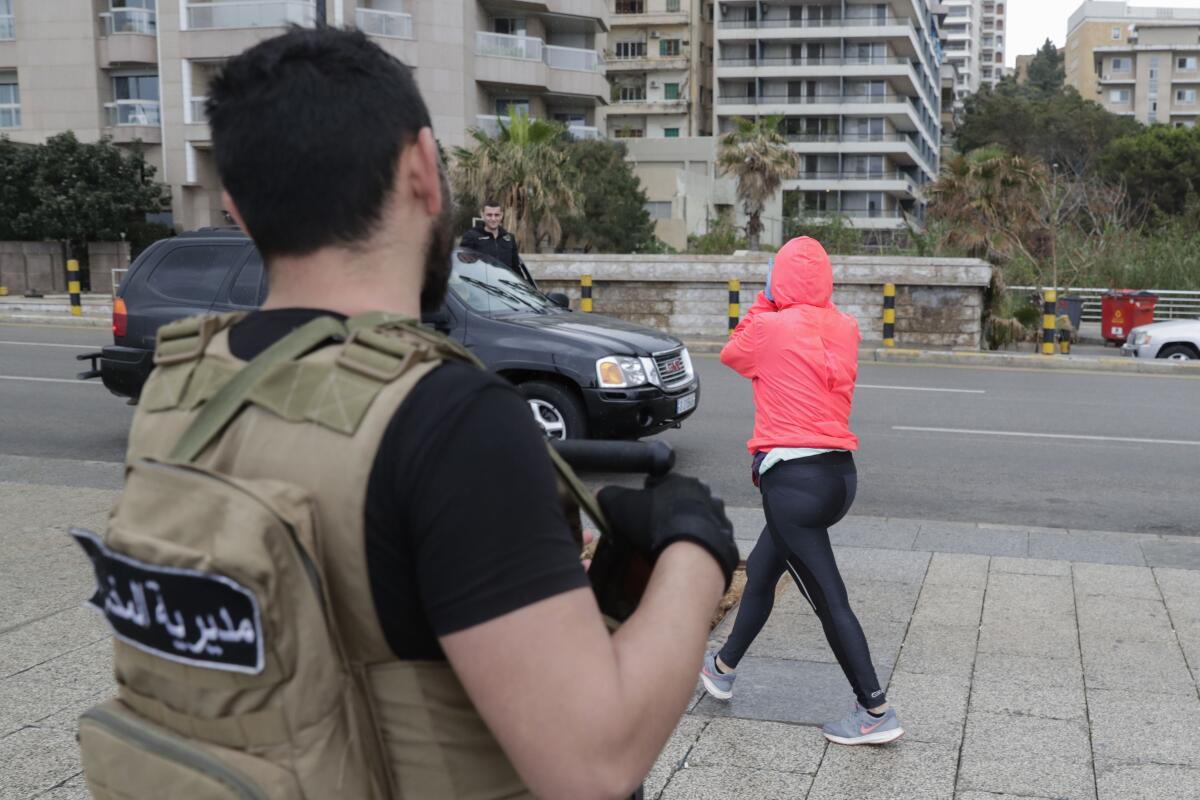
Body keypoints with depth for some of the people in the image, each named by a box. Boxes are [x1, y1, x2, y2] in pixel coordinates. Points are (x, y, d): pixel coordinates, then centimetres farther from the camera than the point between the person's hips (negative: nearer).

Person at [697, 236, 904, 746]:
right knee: (760, 570, 22)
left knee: (829, 599, -1)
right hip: (840, 472, 8)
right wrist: (776, 309, 14)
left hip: (793, 478, -8)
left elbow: (732, 354, 9)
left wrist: (764, 301, 13)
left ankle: (876, 714, 4)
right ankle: (724, 668, 38)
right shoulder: (845, 329, 4)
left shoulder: (771, 328, -12)